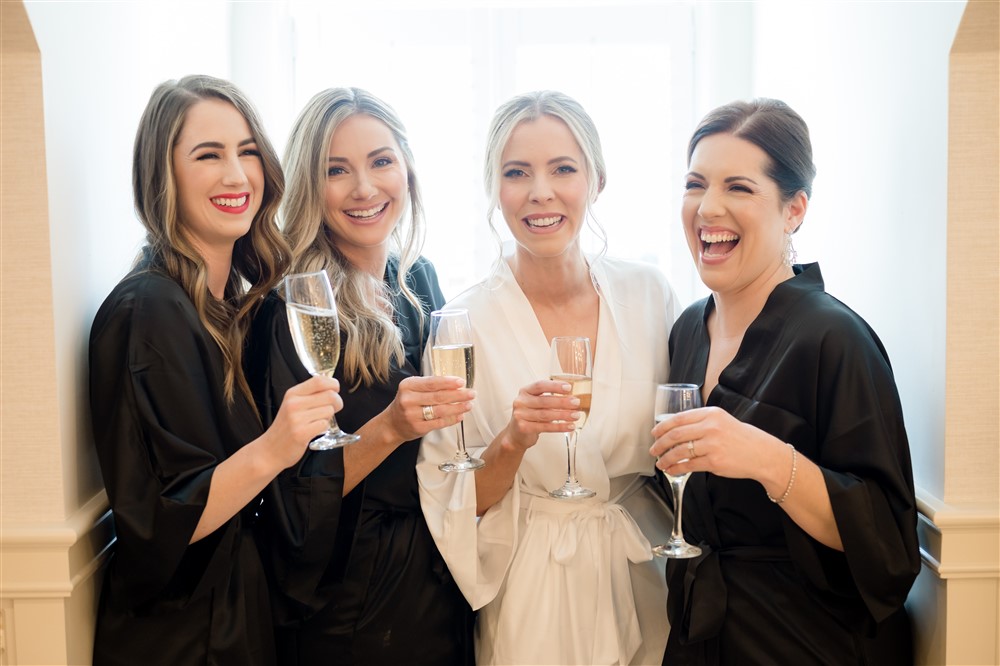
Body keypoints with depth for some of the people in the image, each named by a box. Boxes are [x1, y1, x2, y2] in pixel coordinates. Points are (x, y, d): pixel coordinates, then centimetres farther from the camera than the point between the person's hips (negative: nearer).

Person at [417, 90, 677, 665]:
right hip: (529, 591, -3)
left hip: (641, 580, 3)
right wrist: (511, 443, -27)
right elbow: (449, 506, -11)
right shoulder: (465, 322, -15)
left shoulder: (649, 293, -5)